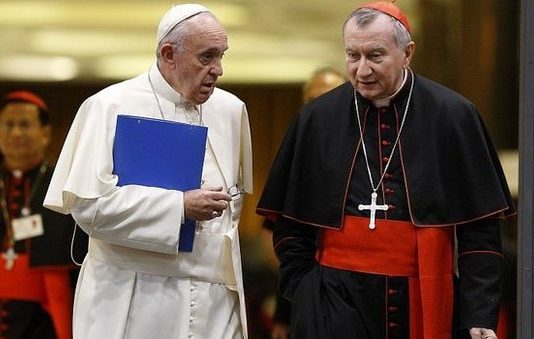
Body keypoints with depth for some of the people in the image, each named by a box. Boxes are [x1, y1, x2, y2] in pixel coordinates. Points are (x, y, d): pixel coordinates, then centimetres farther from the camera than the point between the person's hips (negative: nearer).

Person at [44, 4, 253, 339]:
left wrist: (222, 235, 12)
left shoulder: (231, 110, 10)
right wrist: (179, 207, -15)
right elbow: (87, 202, -14)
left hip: (216, 299, 4)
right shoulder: (110, 107, -6)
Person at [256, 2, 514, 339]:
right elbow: (290, 221, 11)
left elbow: (480, 228, 0)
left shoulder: (453, 116, -1)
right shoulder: (318, 119, 4)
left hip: (427, 302, 0)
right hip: (337, 303, 1)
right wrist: (305, 294, 1)